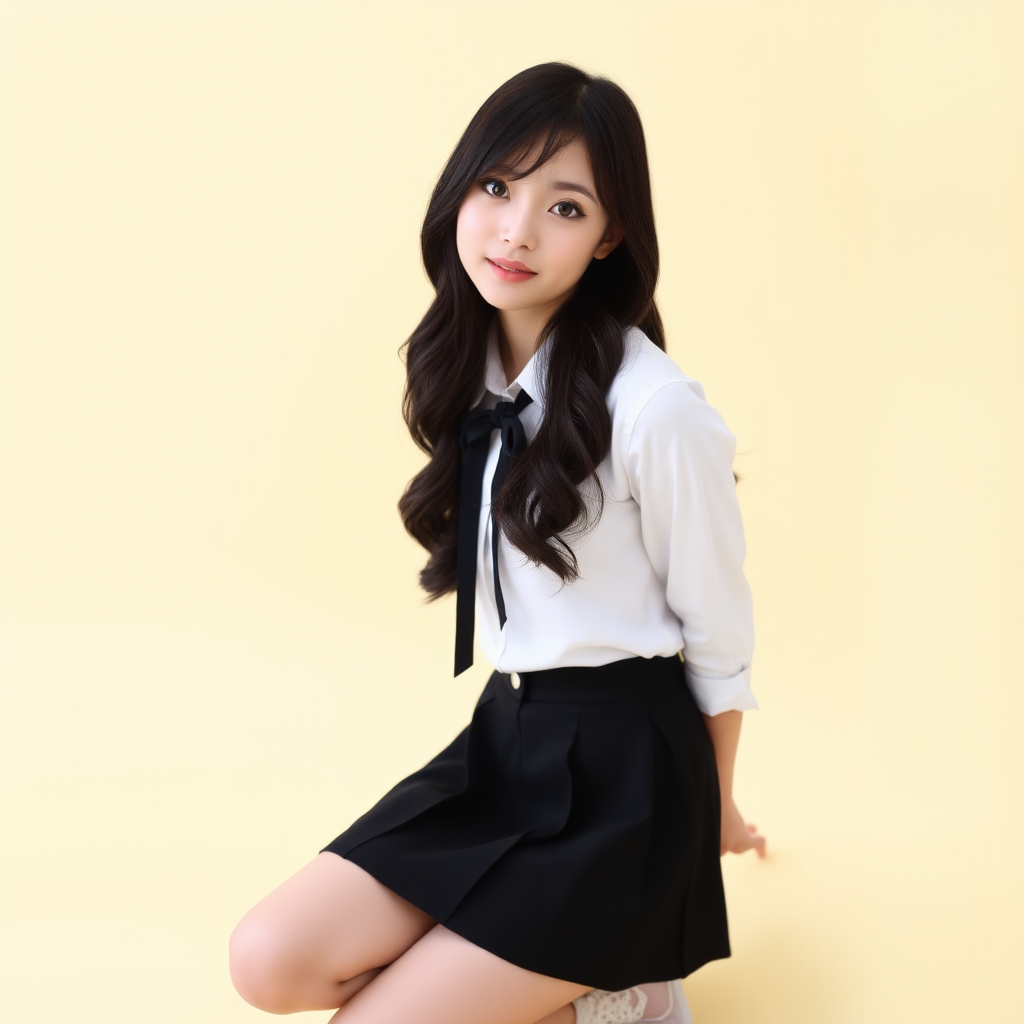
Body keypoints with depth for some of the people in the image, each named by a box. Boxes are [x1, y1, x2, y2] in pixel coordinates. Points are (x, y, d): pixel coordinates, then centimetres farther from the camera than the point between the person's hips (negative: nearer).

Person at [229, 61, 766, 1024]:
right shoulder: (468, 375, 4)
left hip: (620, 767, -7)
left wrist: (713, 810, 6)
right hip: (503, 739, 7)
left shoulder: (654, 410, -20)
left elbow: (718, 633, -7)